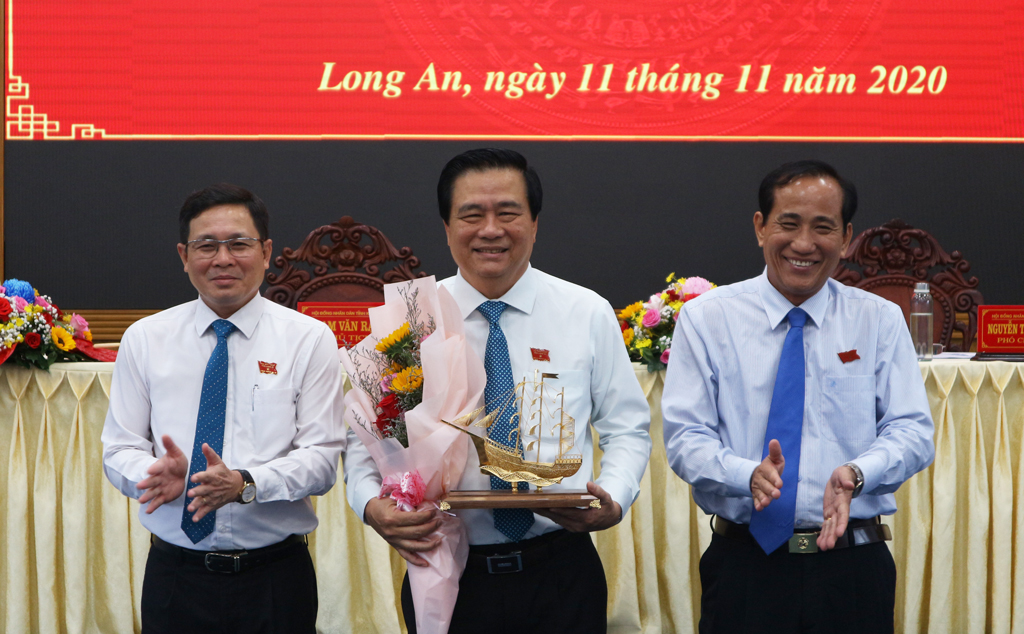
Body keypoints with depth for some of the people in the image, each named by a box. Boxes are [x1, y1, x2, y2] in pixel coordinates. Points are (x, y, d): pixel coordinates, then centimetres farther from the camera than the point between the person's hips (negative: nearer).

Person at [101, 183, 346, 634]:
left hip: (276, 576, -1)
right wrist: (157, 474, -20)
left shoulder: (309, 339, -1)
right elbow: (119, 450, 3)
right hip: (175, 574, 1)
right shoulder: (144, 339, 4)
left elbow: (322, 459, -7)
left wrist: (245, 484, -24)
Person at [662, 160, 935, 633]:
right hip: (745, 564, -1)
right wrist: (750, 475, -25)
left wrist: (855, 474, -22)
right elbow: (685, 438, -5)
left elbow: (912, 431, -1)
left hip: (854, 569, 1)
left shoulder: (881, 320, 5)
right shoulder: (705, 319, 1)